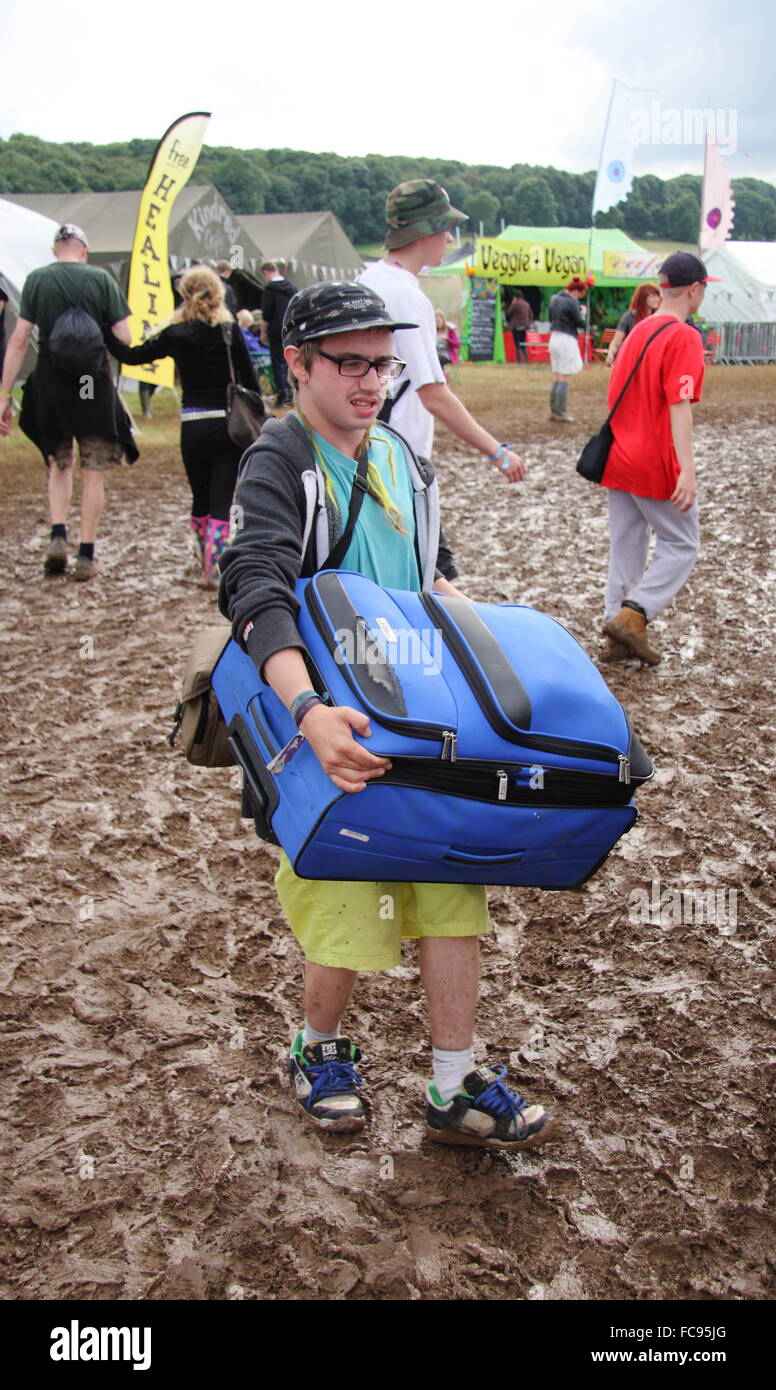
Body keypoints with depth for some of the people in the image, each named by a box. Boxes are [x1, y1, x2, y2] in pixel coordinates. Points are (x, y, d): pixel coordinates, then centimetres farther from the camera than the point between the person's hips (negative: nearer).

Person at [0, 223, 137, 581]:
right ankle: (86, 556, 7)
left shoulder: (37, 280, 0)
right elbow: (123, 339, -6)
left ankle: (58, 537, 2)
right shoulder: (101, 279, -2)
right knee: (94, 473, 7)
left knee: (59, 464, 20)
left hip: (50, 385, 1)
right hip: (95, 385, -1)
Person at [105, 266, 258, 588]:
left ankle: (207, 564, 28)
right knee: (221, 501, 0)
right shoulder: (231, 331, -2)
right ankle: (214, 569, -10)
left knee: (200, 498, 17)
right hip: (228, 425, -1)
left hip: (193, 427, 1)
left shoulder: (175, 335, 0)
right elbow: (249, 380, -3)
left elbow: (131, 356, 9)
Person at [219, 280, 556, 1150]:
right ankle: (319, 1049, 33)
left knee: (450, 888, 6)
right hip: (335, 727, -6)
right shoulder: (278, 465, -11)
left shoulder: (400, 459, 10)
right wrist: (308, 711, -43)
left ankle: (455, 1092, 19)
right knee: (344, 906, 2)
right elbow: (259, 597, -28)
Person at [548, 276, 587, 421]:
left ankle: (553, 410, 14)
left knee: (556, 378, 13)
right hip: (567, 340, -8)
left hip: (554, 338, 8)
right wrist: (582, 313, 6)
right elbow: (581, 323, -11)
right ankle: (560, 412, -3)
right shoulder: (571, 302, -16)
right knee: (564, 379, -3)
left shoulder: (554, 299, 8)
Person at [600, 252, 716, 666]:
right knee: (682, 545, 6)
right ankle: (632, 615, -6)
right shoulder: (684, 338, -14)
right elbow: (679, 407, -24)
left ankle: (619, 638, 18)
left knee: (625, 548, 13)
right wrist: (687, 470, -29)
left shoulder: (637, 332, 11)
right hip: (657, 465, -8)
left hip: (619, 459, 8)